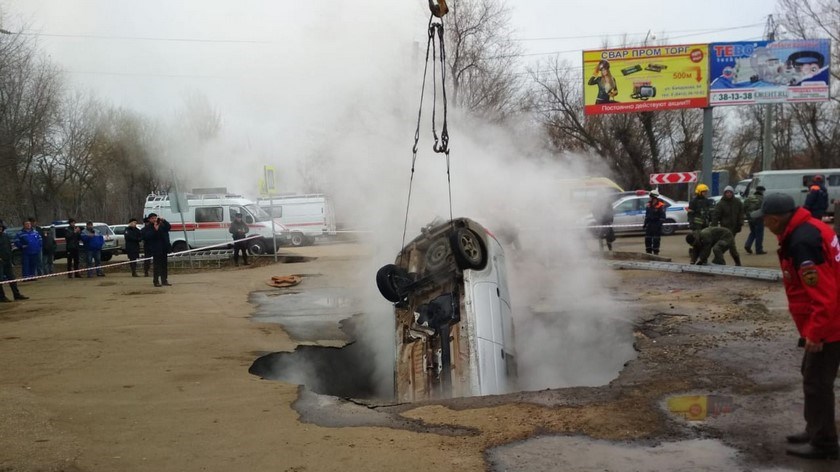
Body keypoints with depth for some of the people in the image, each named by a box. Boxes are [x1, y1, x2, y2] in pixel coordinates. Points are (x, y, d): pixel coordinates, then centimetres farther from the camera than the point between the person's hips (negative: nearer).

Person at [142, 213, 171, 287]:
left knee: (164, 265, 10)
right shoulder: (147, 228, -2)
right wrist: (155, 230, -24)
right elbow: (147, 236, -17)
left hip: (163, 249, 6)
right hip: (155, 250, -6)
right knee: (156, 266, -7)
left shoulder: (162, 225, 13)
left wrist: (164, 221, -14)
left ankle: (164, 280, 17)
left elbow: (169, 227, 0)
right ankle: (156, 281, -4)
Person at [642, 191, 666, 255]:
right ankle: (648, 252, 17)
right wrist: (645, 224, 15)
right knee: (647, 238, 7)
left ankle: (655, 252, 6)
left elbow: (662, 217, -12)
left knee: (656, 240, -2)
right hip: (649, 224, 7)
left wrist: (659, 224, -19)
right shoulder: (648, 205, 10)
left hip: (656, 225, -7)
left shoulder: (660, 206, -11)